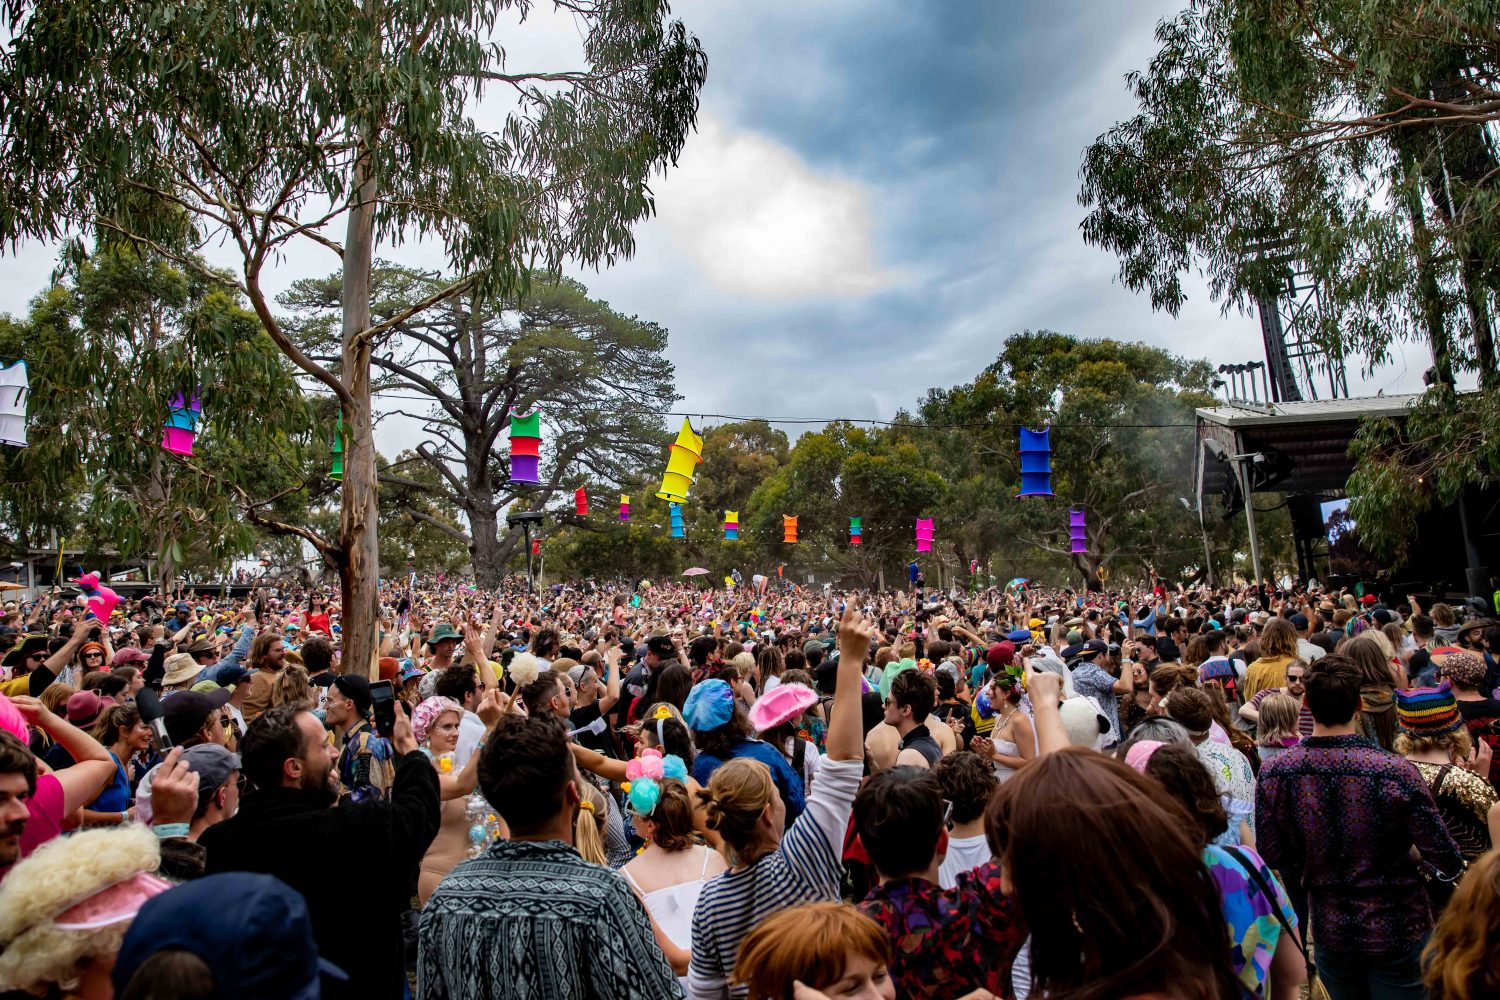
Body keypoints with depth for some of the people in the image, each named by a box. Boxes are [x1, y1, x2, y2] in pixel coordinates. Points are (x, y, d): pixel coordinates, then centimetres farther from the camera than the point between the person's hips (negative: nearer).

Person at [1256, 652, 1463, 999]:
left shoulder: (1273, 774, -16)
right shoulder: (1394, 772, -23)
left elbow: (1273, 859, -7)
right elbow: (1448, 863, -16)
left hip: (1329, 932, 2)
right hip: (1397, 932, -2)